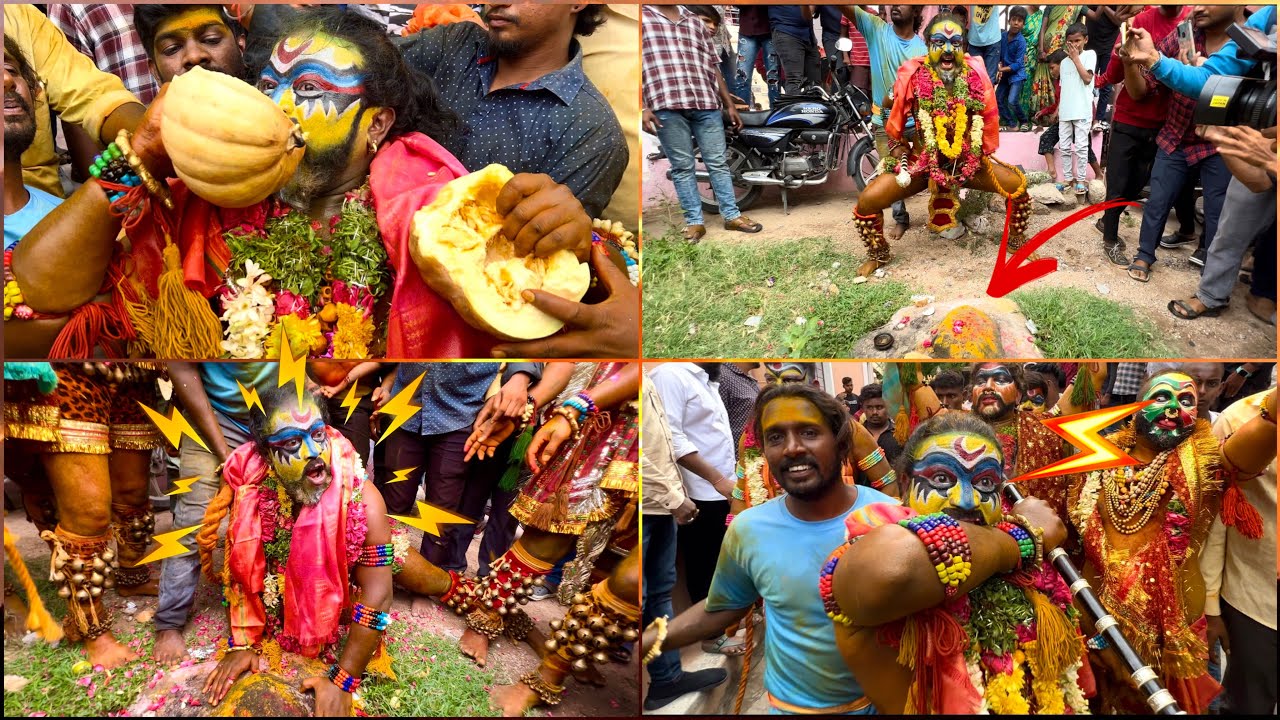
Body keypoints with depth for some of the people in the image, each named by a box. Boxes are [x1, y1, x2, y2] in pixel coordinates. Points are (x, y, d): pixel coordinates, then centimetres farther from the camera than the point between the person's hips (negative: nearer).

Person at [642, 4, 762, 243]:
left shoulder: (695, 21, 21)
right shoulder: (642, 17, 6)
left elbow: (712, 66, 21)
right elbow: (640, 67, -2)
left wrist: (729, 105, 18)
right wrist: (642, 107, -12)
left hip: (705, 103, 4)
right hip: (667, 106, -4)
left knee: (717, 162, 6)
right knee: (682, 166, 2)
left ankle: (732, 215, 14)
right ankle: (694, 221, 9)